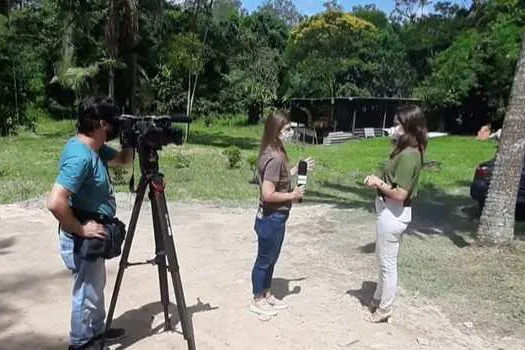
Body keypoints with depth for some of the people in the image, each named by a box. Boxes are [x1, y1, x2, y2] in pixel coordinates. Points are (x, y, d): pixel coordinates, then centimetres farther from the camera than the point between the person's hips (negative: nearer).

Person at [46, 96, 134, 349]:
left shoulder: (96, 148, 2)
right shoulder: (80, 156, -28)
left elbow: (123, 159, 18)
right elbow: (55, 203, -35)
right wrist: (81, 229, -23)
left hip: (93, 238, 10)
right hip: (82, 241, -10)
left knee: (96, 289, 25)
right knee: (86, 294, 9)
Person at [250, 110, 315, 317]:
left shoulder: (273, 153, 4)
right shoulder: (275, 158, -26)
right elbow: (268, 194, -28)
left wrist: (298, 168, 13)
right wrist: (293, 195, -16)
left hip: (275, 217, 9)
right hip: (271, 219, -9)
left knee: (271, 259, 22)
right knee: (264, 260, 8)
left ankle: (267, 295, 39)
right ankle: (258, 301, 27)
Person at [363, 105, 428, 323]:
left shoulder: (408, 155, -24)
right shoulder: (407, 151, 8)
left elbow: (400, 194, -26)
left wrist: (379, 183, -15)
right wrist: (378, 180, 6)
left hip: (393, 213, -10)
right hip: (390, 210, 10)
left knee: (388, 263, 6)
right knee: (384, 259, 23)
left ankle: (384, 309, 23)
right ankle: (379, 299, 40)